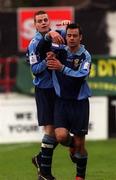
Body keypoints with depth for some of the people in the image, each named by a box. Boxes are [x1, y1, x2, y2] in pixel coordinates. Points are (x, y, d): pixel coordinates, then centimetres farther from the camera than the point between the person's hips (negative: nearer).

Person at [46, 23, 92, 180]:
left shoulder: (85, 56, -5)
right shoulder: (59, 51, 1)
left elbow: (81, 75, -21)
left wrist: (62, 68, -31)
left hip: (80, 102, -1)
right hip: (62, 101, 1)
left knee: (80, 143, 0)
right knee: (61, 136, -17)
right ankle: (72, 145, 20)